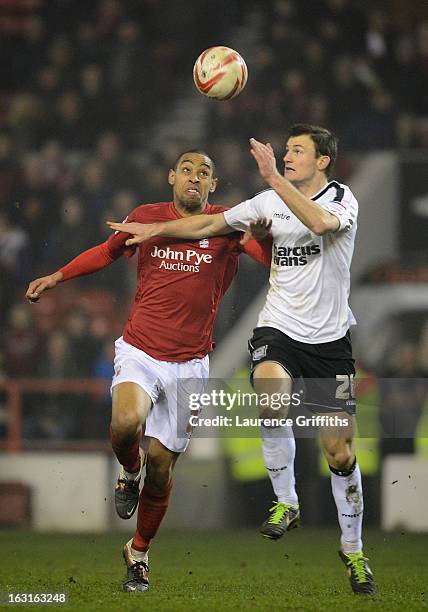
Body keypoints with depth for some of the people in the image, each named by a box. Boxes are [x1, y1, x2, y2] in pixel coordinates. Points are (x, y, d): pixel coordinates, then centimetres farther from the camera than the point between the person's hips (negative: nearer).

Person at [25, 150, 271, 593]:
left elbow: (275, 259, -11)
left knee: (161, 466, 3)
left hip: (189, 364, 0)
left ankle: (138, 552, 26)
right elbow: (106, 252, 22)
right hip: (140, 352, 0)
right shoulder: (146, 218, 4)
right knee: (126, 424, -32)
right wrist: (55, 278, 24)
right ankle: (129, 473, 4)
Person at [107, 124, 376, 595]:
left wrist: (274, 178, -32)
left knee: (340, 453, -1)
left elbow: (321, 222, -30)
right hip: (278, 327, 2)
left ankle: (352, 549, 20)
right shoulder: (270, 202, 6)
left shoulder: (341, 198, -6)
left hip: (329, 338, -2)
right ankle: (285, 503, -18)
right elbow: (210, 224, 18)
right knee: (269, 383, -33)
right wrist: (155, 230, 13)